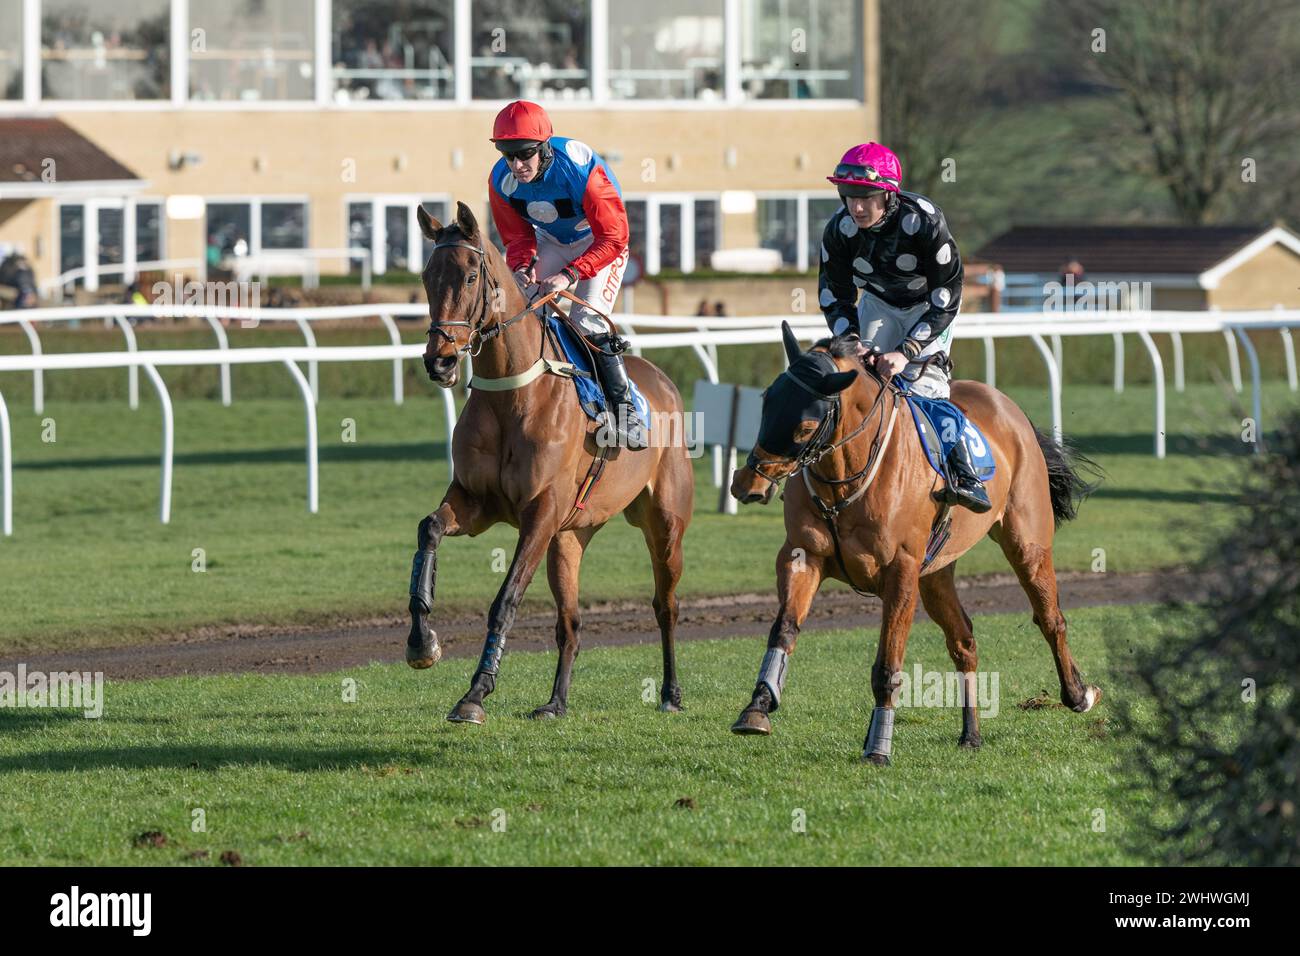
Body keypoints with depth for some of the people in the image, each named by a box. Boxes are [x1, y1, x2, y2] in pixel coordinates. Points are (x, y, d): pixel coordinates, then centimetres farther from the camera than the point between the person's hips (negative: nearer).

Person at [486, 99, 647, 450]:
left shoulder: (581, 170, -38)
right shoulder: (501, 181, -21)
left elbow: (613, 238, -31)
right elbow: (516, 237, -5)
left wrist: (569, 275, -38)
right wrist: (522, 266, -28)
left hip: (599, 243, -5)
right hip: (551, 242, 5)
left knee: (588, 323, -22)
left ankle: (624, 406, -13)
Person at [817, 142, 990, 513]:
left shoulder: (925, 222, -36)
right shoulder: (839, 230, -25)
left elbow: (945, 300, -30)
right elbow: (835, 297, -12)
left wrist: (907, 350, -39)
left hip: (928, 306, -4)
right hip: (878, 304, 4)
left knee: (921, 380, -23)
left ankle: (965, 473, -20)